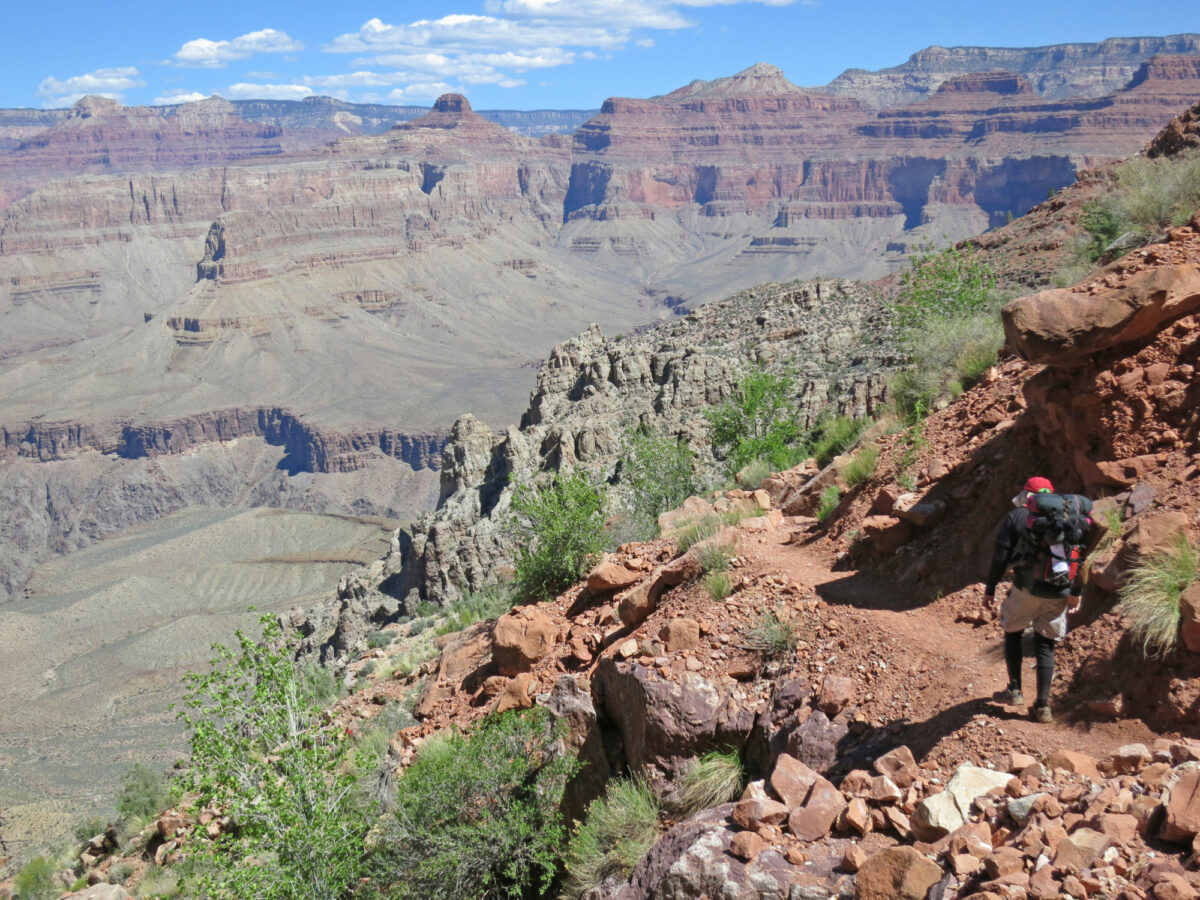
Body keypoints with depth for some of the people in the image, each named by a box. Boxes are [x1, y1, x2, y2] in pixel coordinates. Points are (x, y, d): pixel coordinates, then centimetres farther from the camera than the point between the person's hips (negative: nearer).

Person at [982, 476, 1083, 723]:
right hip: (1059, 594, 3)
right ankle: (1043, 705, 11)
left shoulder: (1015, 517, -2)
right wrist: (1076, 592, 16)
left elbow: (1001, 556, -6)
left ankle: (1015, 690, 18)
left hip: (1026, 591, -3)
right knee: (1046, 646, 11)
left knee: (1012, 633, 20)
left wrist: (990, 588, 2)